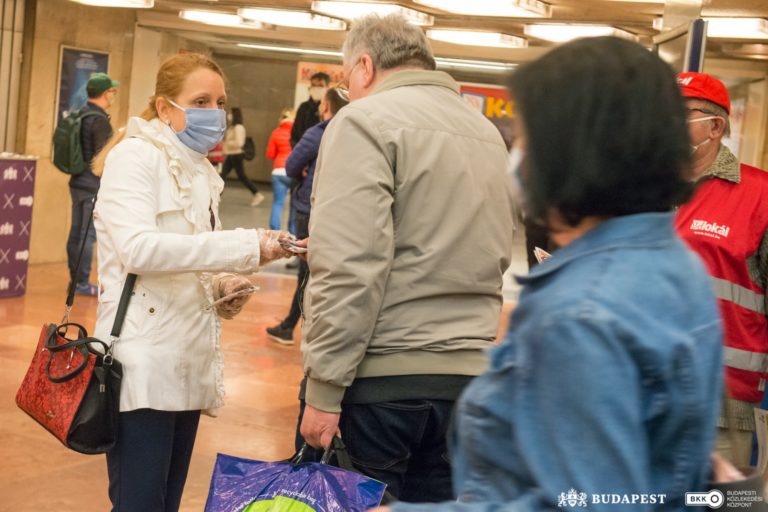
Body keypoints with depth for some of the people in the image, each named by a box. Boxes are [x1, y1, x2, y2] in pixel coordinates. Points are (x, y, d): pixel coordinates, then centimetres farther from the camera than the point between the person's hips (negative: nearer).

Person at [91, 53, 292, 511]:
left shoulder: (202, 173, 16)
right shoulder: (134, 156, -7)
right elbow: (137, 248, -24)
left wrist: (223, 286, 4)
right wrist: (247, 247, -26)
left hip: (187, 365, 8)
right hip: (144, 366, -8)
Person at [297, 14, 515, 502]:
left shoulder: (366, 121, -8)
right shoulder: (489, 133, 15)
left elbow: (350, 267, -17)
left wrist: (324, 387, -14)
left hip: (384, 373, -7)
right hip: (467, 373, 7)